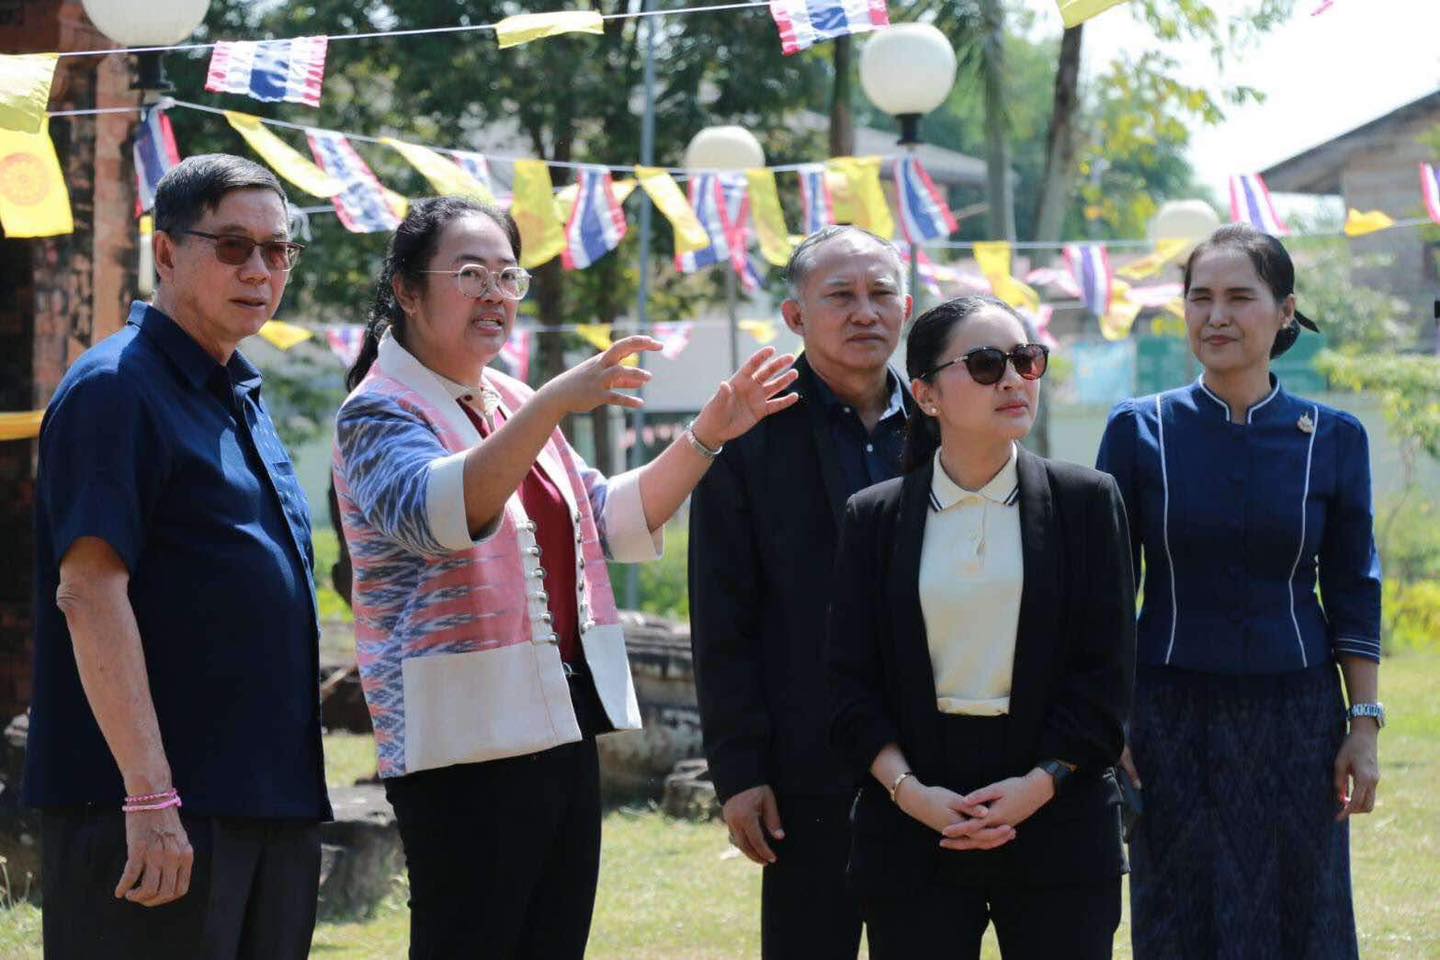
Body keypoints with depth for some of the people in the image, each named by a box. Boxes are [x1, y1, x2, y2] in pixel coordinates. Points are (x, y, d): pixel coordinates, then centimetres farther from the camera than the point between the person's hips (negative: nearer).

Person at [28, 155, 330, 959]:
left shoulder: (242, 401, 18)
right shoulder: (116, 389, -9)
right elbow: (89, 593, -18)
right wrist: (151, 799, -24)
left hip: (269, 800, 9)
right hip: (156, 815, -9)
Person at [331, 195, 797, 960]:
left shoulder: (512, 406, 16)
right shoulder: (379, 414, -8)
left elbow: (612, 521, 21)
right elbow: (438, 510, -29)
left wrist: (706, 437, 8)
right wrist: (554, 403, -39)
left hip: (560, 729, 8)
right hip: (466, 744, -8)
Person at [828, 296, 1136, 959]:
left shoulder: (1085, 502, 5)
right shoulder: (874, 519, 7)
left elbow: (1107, 672, 1)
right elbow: (852, 681, 4)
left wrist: (1038, 786, -11)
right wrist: (908, 791, -11)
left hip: (1057, 820, 0)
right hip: (913, 831, 0)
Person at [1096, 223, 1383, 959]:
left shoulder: (1332, 439, 1)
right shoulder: (1139, 431, -1)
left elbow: (1354, 595, 5)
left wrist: (1364, 728, 0)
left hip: (1296, 723, 1)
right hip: (1173, 724, 0)